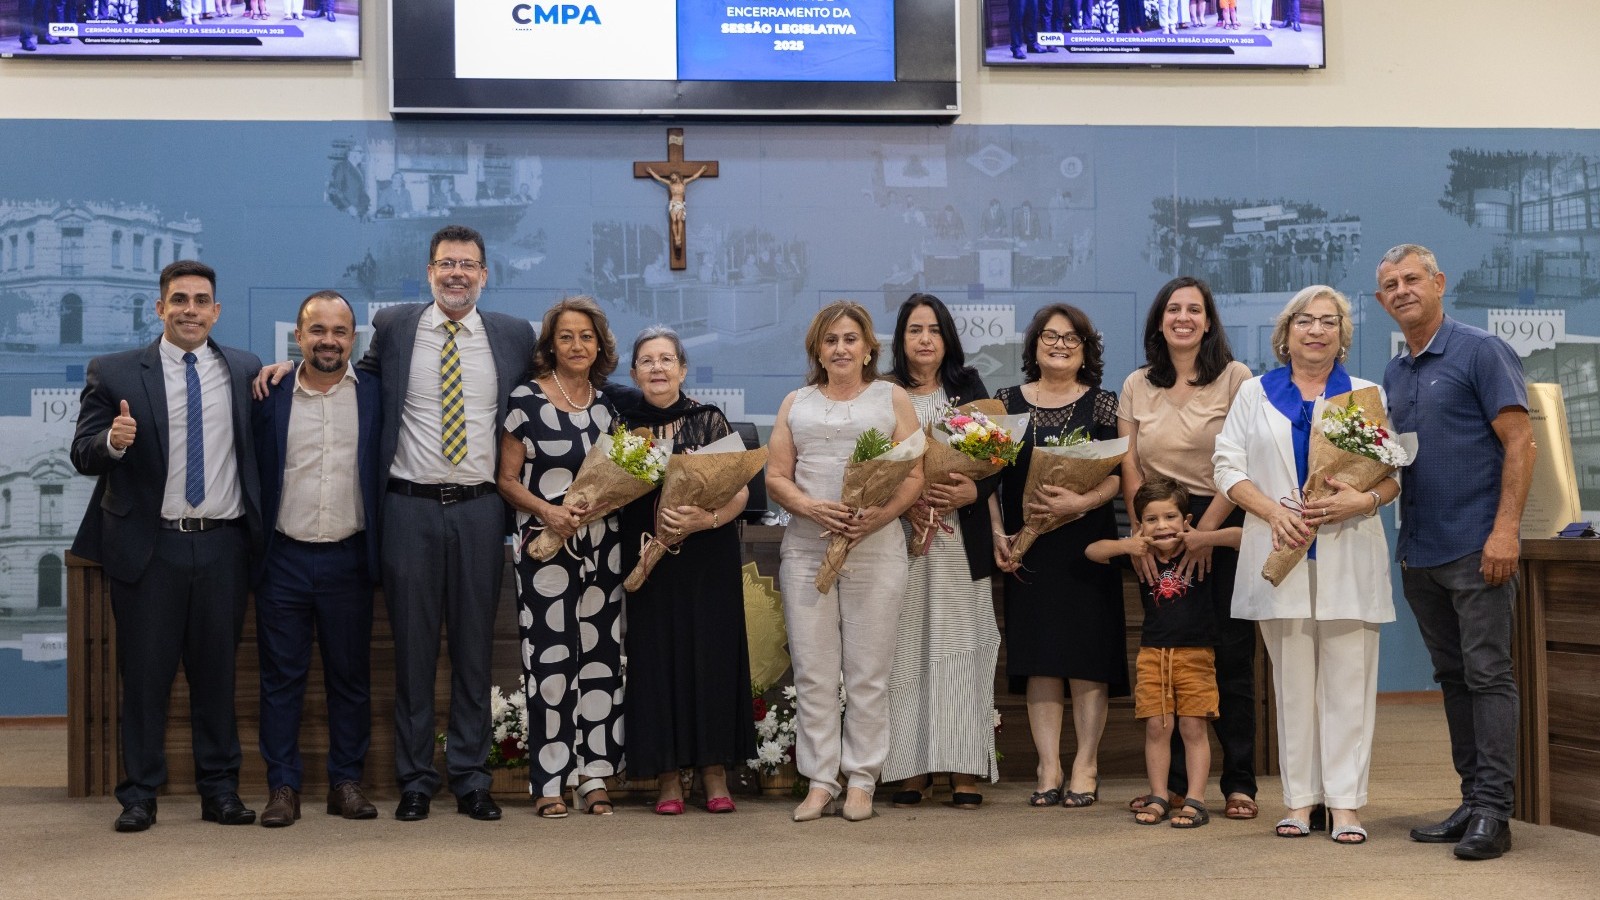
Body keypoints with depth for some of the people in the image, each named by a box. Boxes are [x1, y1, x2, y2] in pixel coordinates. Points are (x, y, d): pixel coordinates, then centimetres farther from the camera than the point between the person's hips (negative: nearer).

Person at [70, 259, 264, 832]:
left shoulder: (246, 371, 8)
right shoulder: (113, 373, 2)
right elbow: (83, 456, -1)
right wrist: (112, 440, -24)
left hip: (224, 547, 2)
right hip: (149, 547, -1)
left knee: (218, 671, 8)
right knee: (144, 673, 4)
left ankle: (220, 790, 17)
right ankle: (139, 795, 13)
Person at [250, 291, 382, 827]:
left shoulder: (374, 395, 3)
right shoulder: (270, 396, 3)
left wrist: (379, 550, -1)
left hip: (348, 560, 0)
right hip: (283, 560, 0)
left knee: (350, 677, 7)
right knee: (281, 677, 4)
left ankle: (346, 783, 17)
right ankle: (283, 788, 10)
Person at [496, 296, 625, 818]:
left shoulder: (608, 401, 10)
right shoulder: (526, 399, -3)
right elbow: (508, 480, -2)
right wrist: (547, 511, -17)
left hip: (602, 545, 4)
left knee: (600, 656, 4)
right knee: (550, 659, -4)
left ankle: (596, 775, 11)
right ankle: (548, 783, 2)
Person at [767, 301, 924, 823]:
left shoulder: (892, 398, 10)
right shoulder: (796, 404, 16)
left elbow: (915, 475, 2)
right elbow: (775, 475, 8)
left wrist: (878, 516, -15)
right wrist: (813, 508, -11)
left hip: (876, 549, -2)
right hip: (806, 549, 2)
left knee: (868, 672, -1)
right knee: (813, 673, 1)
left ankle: (861, 781, 6)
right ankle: (820, 781, 7)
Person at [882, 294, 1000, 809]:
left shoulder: (968, 387, 11)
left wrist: (968, 492, -13)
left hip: (961, 539, 0)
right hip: (900, 537, 0)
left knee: (959, 646, -2)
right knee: (907, 649, -1)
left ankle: (964, 771, 0)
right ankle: (913, 771, 2)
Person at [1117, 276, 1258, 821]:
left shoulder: (1235, 378, -1)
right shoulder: (1137, 387, 10)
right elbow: (1129, 467, 6)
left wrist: (1206, 530, -11)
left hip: (1225, 528, -3)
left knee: (1231, 656, -2)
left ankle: (1238, 783, 5)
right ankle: (1171, 782, 11)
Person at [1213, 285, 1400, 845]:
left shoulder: (1367, 396, 12)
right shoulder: (1255, 394, 13)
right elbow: (1228, 467, 6)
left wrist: (1363, 501, -14)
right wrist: (1274, 511, -9)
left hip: (1348, 558, -1)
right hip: (1279, 554, 1)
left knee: (1347, 680, -4)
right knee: (1292, 679, 3)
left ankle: (1346, 802, -1)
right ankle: (1299, 799, 8)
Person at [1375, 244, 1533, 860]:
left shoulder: (1482, 353, -5)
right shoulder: (1392, 377, 15)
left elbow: (1519, 441, -11)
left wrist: (1506, 529, -18)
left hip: (1477, 548, -7)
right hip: (1419, 551, 7)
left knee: (1488, 674, -6)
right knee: (1453, 676, 10)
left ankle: (1493, 811, -5)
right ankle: (1472, 802, 16)